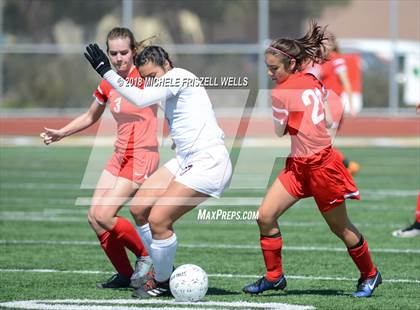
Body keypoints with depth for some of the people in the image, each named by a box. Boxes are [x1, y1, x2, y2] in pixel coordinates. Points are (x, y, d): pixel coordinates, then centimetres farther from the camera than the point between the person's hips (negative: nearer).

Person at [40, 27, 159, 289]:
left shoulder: (144, 76, -9)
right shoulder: (107, 85, 9)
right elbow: (90, 117, 24)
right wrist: (61, 133, 17)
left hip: (142, 156, -7)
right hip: (120, 156, 7)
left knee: (104, 216, -16)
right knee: (94, 217, 1)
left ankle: (147, 255, 2)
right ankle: (125, 274, 11)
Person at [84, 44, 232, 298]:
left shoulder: (178, 76, -12)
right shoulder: (171, 89, 17)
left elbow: (141, 98, -23)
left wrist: (107, 72, -18)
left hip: (208, 163, -11)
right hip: (186, 161, 11)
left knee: (158, 219, -14)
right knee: (139, 208, 6)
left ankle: (162, 283, 4)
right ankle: (164, 270, 18)